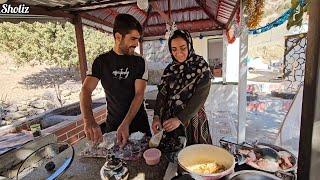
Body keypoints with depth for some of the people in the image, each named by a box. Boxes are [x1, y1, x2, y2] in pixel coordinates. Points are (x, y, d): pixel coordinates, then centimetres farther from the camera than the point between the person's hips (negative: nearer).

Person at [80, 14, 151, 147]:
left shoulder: (139, 62, -6)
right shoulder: (101, 61, -5)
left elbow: (139, 94, -14)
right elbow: (86, 90, -13)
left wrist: (126, 124, -25)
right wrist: (89, 121, -31)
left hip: (138, 121, 0)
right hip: (113, 122, 1)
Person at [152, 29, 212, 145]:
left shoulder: (201, 68, -9)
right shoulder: (169, 69, 3)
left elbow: (199, 98, -17)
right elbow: (162, 94, -2)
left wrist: (180, 119, -25)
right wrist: (156, 116, -16)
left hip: (192, 120, -3)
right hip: (169, 120, 4)